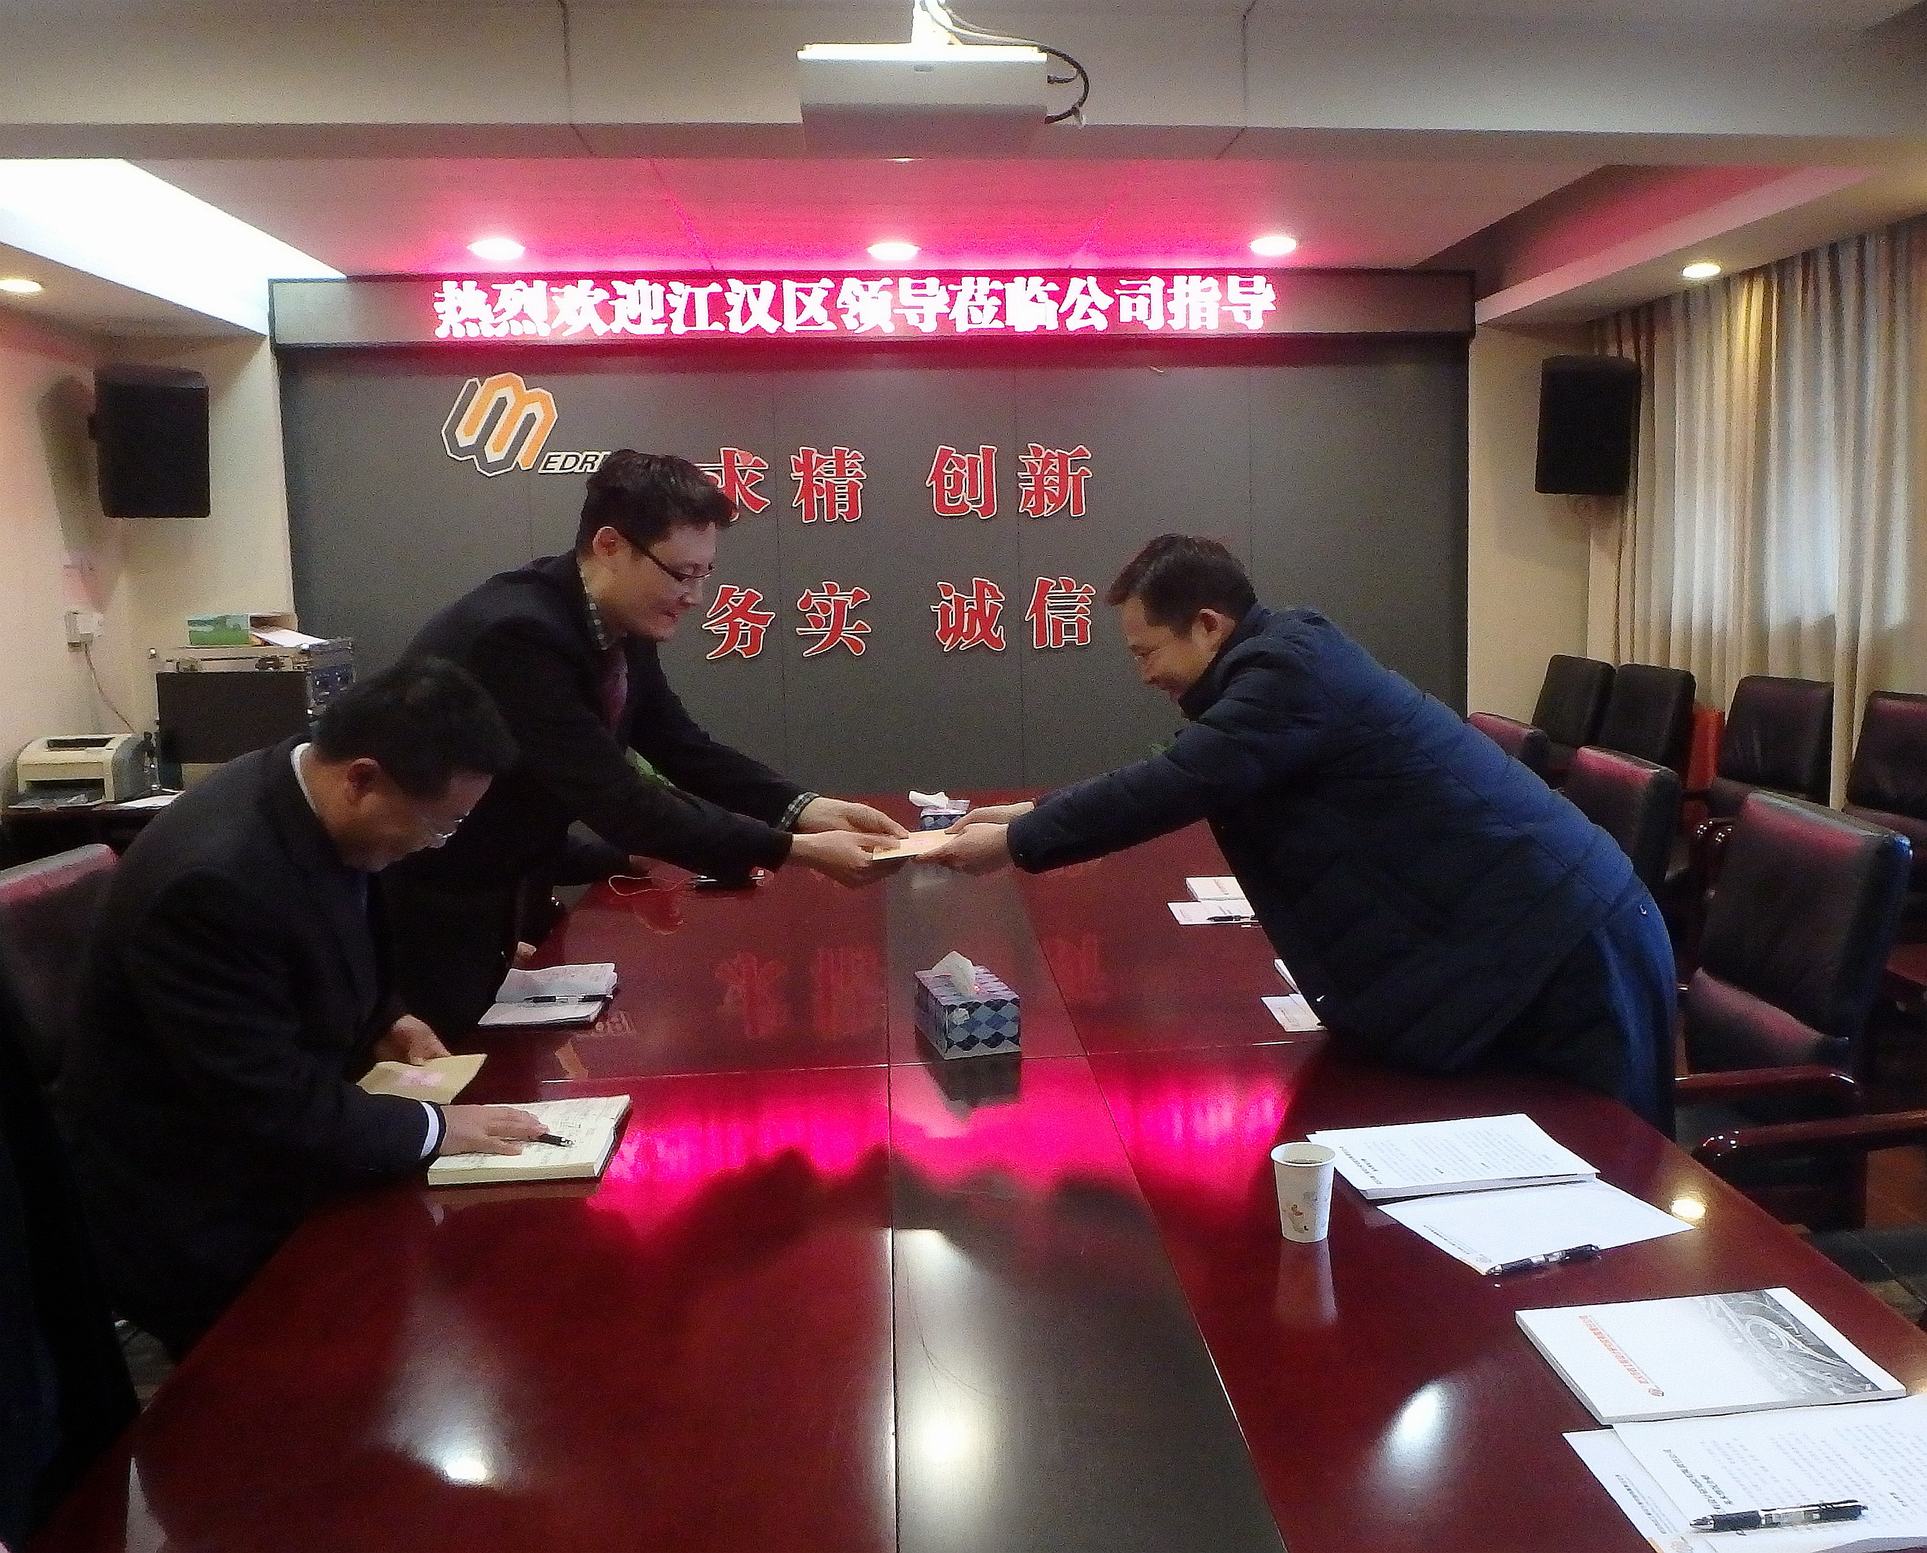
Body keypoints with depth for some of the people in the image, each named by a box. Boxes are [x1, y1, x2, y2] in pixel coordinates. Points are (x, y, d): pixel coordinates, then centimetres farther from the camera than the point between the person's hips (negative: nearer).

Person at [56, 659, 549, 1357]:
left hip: (273, 1158, 8)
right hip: (198, 1216, -8)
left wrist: (381, 1018, -1)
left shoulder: (308, 798, -7)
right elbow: (271, 1105, -30)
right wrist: (434, 1127, -21)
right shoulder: (213, 878, -35)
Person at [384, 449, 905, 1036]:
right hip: (434, 917, -8)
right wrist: (794, 850, -31)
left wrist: (804, 809, -14)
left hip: (514, 897, 8)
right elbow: (617, 800, -32)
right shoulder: (517, 635, -30)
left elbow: (686, 753, 3)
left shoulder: (622, 628, -4)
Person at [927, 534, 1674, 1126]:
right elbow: (1180, 780, 20)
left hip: (1561, 946, -10)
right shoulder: (1283, 663, 11)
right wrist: (1034, 813, 15)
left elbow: (1173, 785, -23)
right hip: (1521, 940, 10)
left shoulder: (1294, 670, -19)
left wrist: (1017, 843, -11)